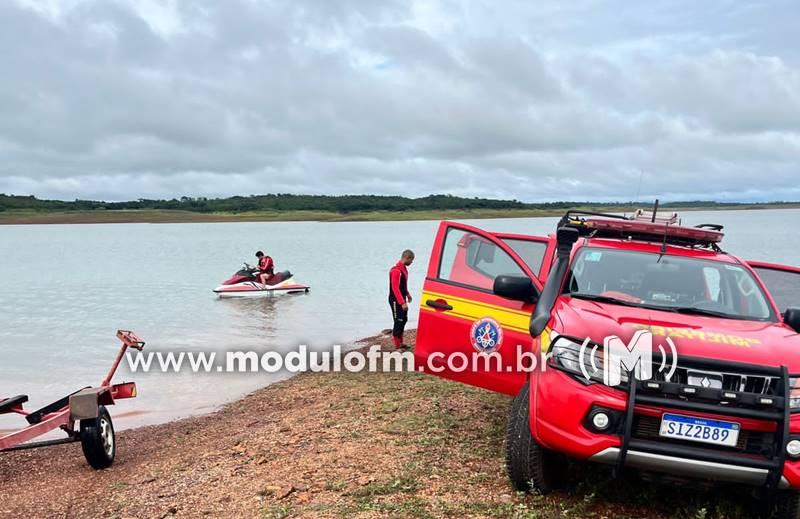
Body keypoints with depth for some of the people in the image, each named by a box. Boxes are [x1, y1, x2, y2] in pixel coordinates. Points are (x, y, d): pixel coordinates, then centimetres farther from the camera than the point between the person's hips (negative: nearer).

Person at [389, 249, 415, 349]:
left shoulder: (404, 268, 8)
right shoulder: (396, 270, -23)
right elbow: (395, 288, -25)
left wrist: (407, 294, 19)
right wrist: (402, 302, -26)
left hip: (402, 299, 10)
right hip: (396, 301, -10)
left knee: (404, 320, 15)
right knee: (398, 321, -6)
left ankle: (400, 343, 26)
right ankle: (397, 346, 0)